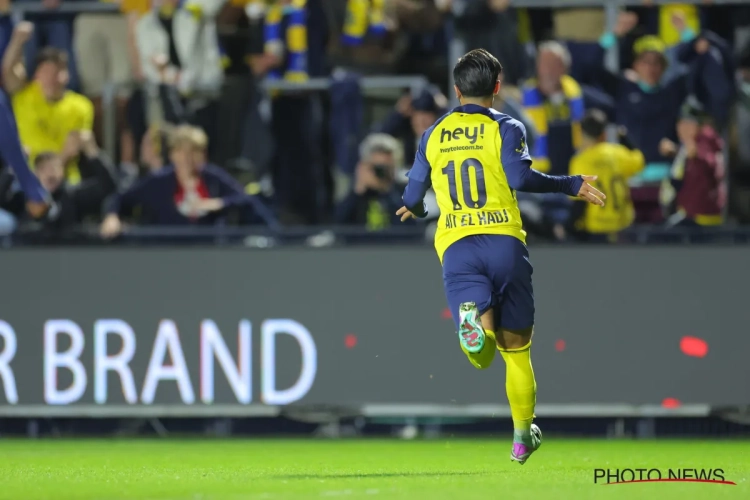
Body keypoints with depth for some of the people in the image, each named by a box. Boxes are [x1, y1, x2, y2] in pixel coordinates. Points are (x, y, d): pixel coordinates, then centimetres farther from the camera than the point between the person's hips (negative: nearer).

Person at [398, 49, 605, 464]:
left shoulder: (434, 135, 15)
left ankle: (475, 324, -51)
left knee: (483, 355, -17)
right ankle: (522, 436, 23)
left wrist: (413, 209, 40)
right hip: (504, 241, -1)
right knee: (516, 351, 14)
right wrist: (573, 186, -2)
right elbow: (520, 177, -12)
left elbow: (413, 197, 16)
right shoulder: (504, 127, 5)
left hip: (456, 247, 1)